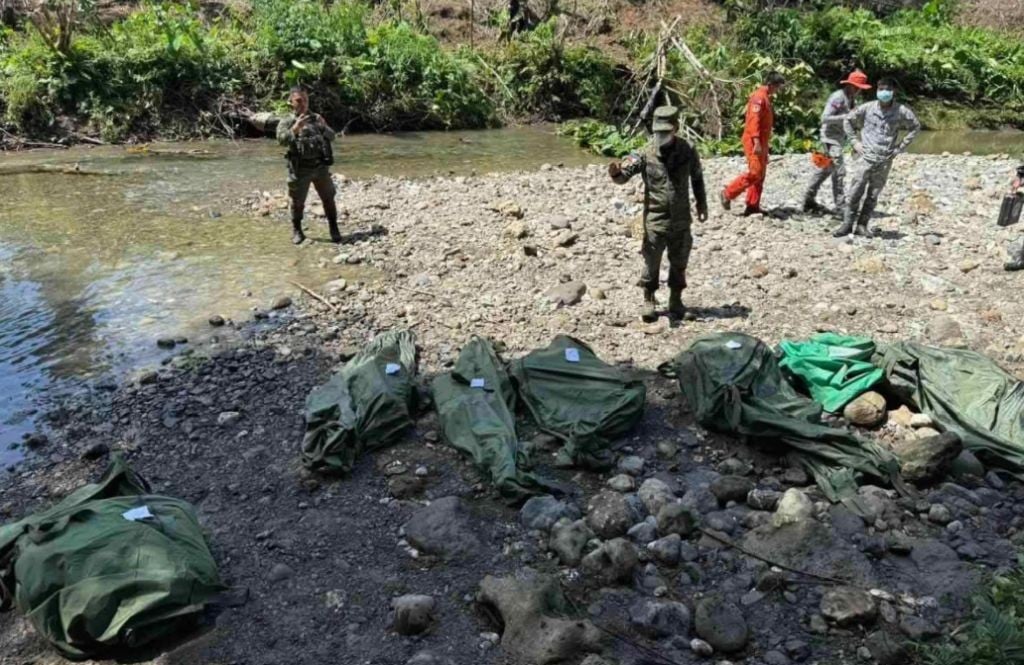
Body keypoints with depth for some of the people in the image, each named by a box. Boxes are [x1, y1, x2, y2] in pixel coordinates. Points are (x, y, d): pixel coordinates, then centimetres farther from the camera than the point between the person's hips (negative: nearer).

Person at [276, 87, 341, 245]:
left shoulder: (316, 118, 11)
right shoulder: (286, 122, 0)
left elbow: (331, 136, 7)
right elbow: (282, 140, -17)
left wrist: (324, 126, -13)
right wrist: (296, 127, -29)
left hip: (321, 167, 3)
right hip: (300, 169, -3)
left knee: (328, 199, 6)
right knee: (298, 202, 5)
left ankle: (334, 229, 19)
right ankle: (297, 230, 23)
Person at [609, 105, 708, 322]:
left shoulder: (688, 152, -3)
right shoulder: (645, 154, -10)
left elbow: (697, 178, 12)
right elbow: (624, 175, -17)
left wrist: (701, 204, 16)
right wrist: (616, 172, -40)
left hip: (681, 220, 2)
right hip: (655, 220, -2)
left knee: (679, 263, 13)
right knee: (651, 263, 4)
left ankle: (676, 300, 29)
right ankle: (648, 300, 20)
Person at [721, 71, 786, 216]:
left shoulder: (766, 97, 18)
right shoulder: (759, 97, -13)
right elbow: (754, 121, -22)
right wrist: (756, 142, -27)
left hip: (761, 142, 10)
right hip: (754, 142, -10)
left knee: (760, 174, 9)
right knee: (755, 172, -13)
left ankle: (753, 206, 11)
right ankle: (727, 194, -4)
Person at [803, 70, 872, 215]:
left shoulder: (850, 99, 12)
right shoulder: (837, 97, -16)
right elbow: (825, 118, -21)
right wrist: (846, 117, -25)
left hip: (839, 139, 10)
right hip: (831, 139, -10)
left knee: (825, 170, 15)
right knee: (839, 171, -10)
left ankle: (809, 200, 23)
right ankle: (840, 205, -6)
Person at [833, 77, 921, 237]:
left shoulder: (901, 112, -1)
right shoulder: (867, 108, -2)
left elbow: (915, 127, 14)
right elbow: (848, 121, 11)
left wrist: (900, 147, 7)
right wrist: (855, 141, 4)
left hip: (884, 161, 1)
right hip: (865, 157, -1)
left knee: (872, 196, 4)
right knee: (855, 192, -7)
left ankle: (862, 225, 11)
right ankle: (847, 224, 0)